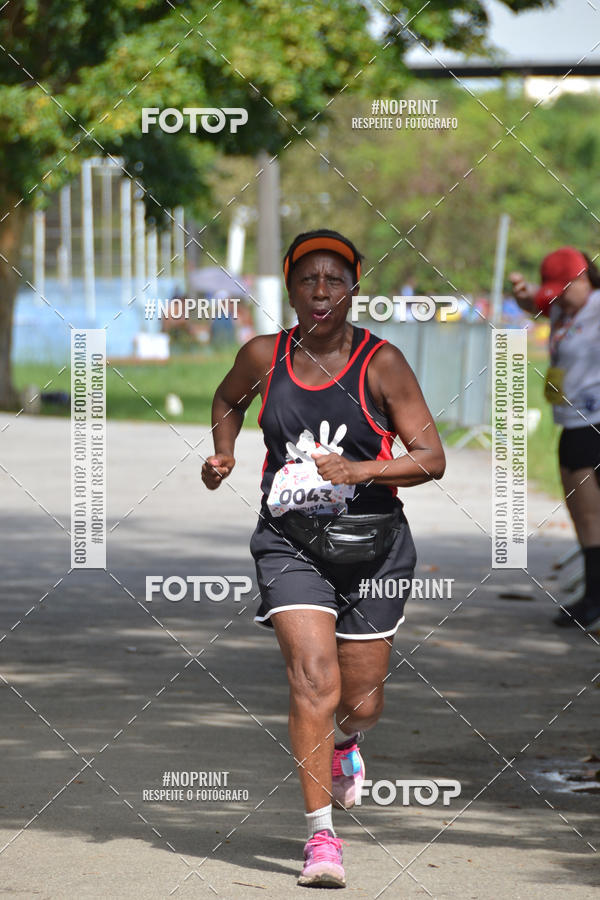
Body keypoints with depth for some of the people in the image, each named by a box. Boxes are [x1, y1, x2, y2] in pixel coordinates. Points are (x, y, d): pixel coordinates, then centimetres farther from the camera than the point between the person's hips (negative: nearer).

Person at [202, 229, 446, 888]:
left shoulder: (381, 363, -7)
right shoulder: (264, 356, 0)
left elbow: (431, 457, -8)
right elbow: (228, 399, 24)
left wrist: (362, 470, -22)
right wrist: (224, 455, 6)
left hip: (371, 544, 0)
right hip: (290, 542, 0)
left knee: (362, 702, 10)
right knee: (314, 680, -18)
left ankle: (344, 742, 49)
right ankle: (321, 834, -13)